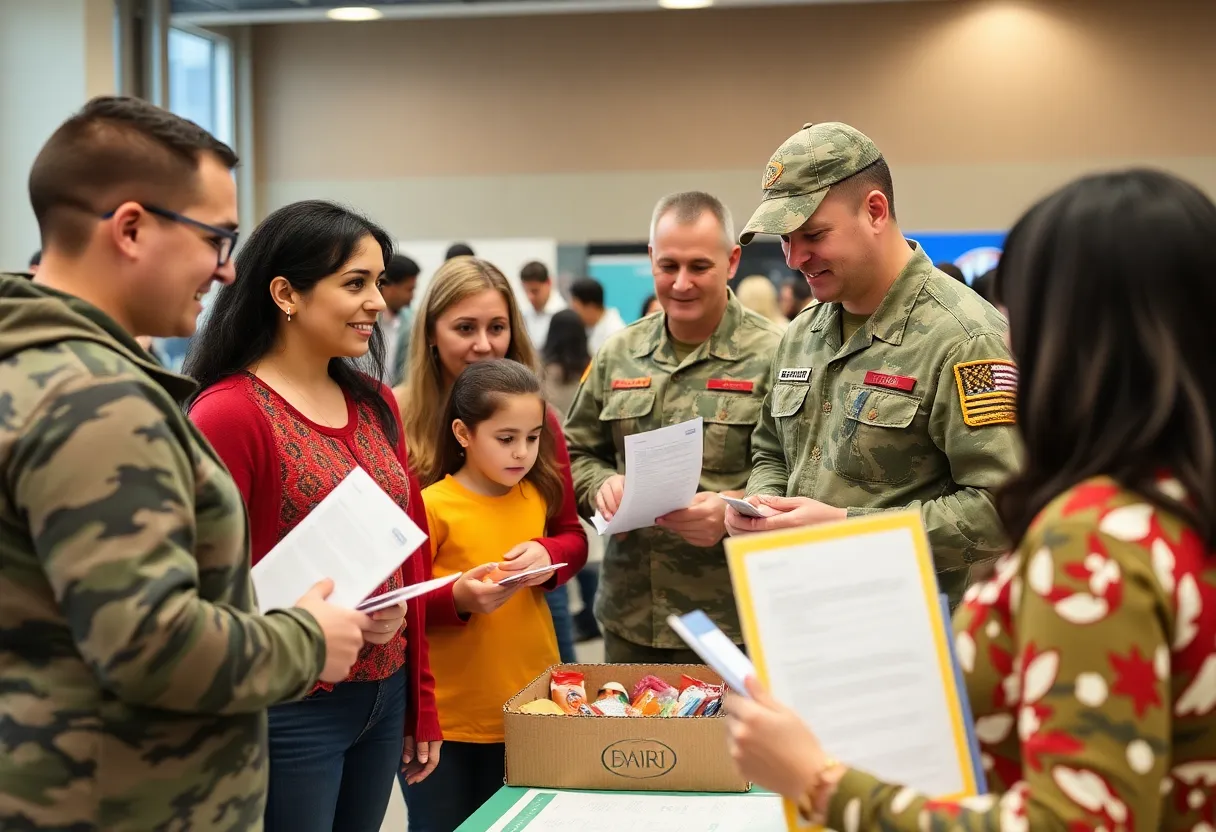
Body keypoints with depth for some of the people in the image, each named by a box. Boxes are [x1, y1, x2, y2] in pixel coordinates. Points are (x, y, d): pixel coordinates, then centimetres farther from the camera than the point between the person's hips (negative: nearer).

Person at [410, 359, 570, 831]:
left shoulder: (537, 495, 4)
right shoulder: (433, 507, -12)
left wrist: (545, 559, -2)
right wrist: (457, 598, -25)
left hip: (531, 705, 5)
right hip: (450, 716, -4)